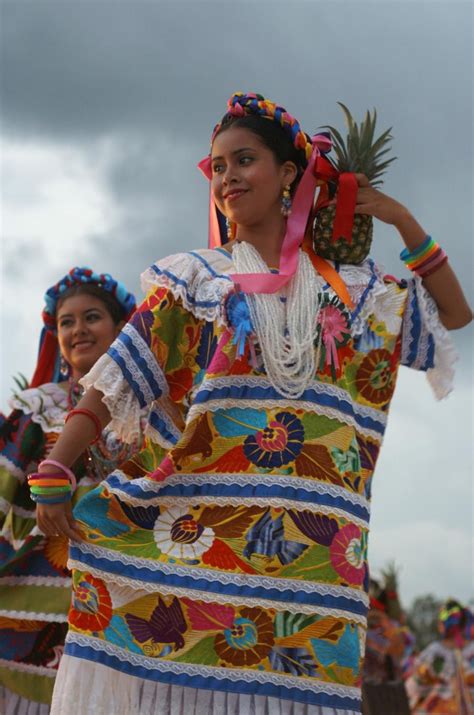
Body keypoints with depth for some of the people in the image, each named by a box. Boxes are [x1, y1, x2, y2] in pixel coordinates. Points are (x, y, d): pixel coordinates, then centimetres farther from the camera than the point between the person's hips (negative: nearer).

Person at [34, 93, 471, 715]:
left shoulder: (352, 289, 18)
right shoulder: (193, 279, 11)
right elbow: (113, 385, 4)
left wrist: (402, 221, 17)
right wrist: (54, 473, -7)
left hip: (312, 546, 2)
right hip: (198, 529, -1)